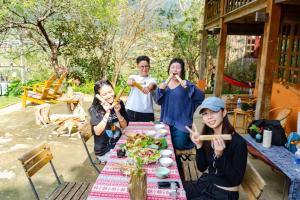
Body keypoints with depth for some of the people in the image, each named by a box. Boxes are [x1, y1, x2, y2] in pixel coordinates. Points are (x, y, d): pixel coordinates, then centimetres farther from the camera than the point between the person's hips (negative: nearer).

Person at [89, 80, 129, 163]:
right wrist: (107, 113, -27)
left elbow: (124, 126, -2)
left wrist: (117, 112, -17)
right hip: (105, 150, -4)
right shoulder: (95, 109, -13)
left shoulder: (119, 103, -3)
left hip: (119, 145, 4)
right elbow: (97, 132, -20)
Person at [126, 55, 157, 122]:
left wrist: (148, 88, -43)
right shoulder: (133, 77, 10)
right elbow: (129, 82, -14)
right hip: (132, 111, 1)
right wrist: (132, 82, -39)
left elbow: (153, 86, -17)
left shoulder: (152, 80, 6)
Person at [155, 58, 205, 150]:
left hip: (182, 122, -4)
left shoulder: (186, 84, -8)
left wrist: (188, 87, -35)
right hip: (167, 121, 5)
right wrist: (160, 89, -15)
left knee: (179, 145, -2)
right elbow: (158, 101, 3)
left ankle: (190, 138, 27)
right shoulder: (165, 84, 6)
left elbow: (201, 97, -21)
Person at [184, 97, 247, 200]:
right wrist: (199, 146, -14)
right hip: (206, 183, 5)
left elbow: (236, 180, -20)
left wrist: (220, 155, -31)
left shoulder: (238, 142, -22)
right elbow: (202, 168, 0)